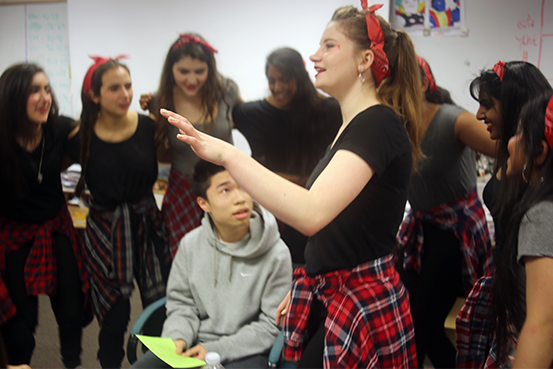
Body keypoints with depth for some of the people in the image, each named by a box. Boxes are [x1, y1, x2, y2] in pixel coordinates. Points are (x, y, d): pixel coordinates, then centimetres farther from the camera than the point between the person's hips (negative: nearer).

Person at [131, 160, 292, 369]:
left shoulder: (276, 255, -10)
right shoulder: (190, 244, 1)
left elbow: (271, 326, -7)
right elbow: (181, 303, 10)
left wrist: (216, 350, -14)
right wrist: (177, 338, -11)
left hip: (245, 352, -3)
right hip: (195, 344, 4)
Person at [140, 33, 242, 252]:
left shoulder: (225, 91, -6)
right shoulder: (161, 102, -6)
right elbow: (163, 156, 6)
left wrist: (231, 124, -2)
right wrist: (150, 121, -7)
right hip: (183, 193, 0)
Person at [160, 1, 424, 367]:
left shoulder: (378, 124, -19)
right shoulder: (353, 125, 14)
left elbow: (312, 214, -33)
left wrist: (228, 154, -32)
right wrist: (303, 288, 17)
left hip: (362, 309, -9)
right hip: (327, 299, 9)